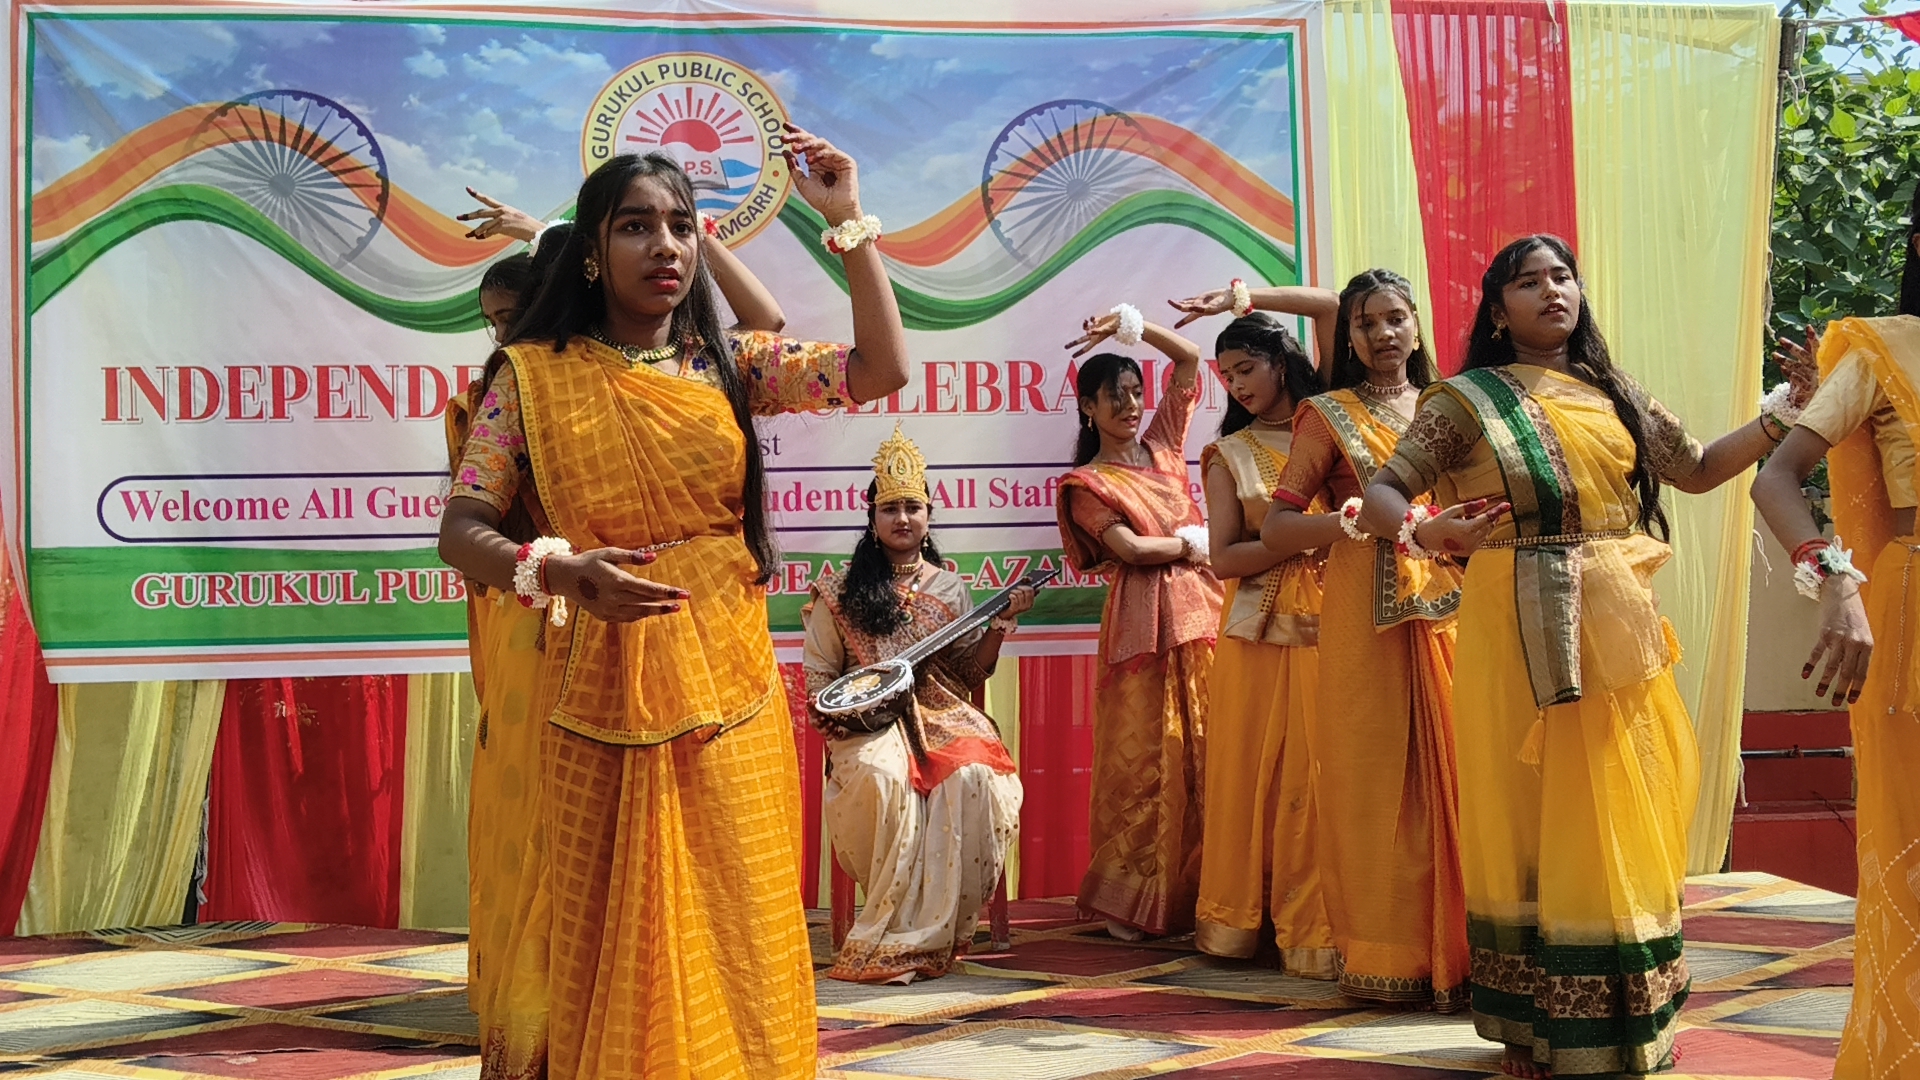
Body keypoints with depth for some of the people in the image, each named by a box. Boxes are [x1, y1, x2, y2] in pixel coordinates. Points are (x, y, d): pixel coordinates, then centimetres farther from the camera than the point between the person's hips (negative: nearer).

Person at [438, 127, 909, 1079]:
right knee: (608, 953, 6)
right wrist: (558, 571, -25)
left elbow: (881, 370, -5)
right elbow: (462, 532, -6)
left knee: (726, 947, 6)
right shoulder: (533, 375, -2)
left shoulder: (728, 365, 6)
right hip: (599, 707, -2)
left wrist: (848, 223, -10)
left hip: (730, 701, 2)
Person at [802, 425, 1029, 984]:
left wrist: (1001, 622, 0)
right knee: (879, 774, -38)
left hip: (941, 715, 2)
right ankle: (899, 922, -23)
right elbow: (819, 675, 11)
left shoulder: (950, 590, 15)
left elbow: (971, 673, 13)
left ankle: (933, 932, -23)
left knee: (971, 776, -32)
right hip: (869, 721, -2)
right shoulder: (841, 594, 9)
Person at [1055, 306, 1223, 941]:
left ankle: (1202, 892, 7)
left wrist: (1133, 327, 5)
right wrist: (1192, 540, 1)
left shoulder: (1162, 446, 16)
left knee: (1207, 755, 2)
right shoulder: (1086, 482, 4)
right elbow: (1129, 547, -8)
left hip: (1202, 612, 5)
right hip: (1144, 623, -4)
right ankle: (1132, 900, 2)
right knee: (1144, 760, -5)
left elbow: (1189, 359, 15)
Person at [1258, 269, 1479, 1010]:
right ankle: (1385, 957, 2)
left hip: (1448, 609, 3)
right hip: (1367, 618, -3)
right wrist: (1363, 516, -17)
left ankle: (1454, 950, 5)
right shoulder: (1331, 415, 5)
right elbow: (1276, 530, -2)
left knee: (1451, 772, -1)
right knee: (1377, 778, -3)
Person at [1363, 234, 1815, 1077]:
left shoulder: (1615, 393, 14)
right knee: (1532, 816, 0)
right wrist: (1424, 528, -26)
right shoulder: (1467, 399, 0)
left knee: (1619, 816, 7)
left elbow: (1697, 470, 18)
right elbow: (1379, 492, -4)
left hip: (1617, 624, 4)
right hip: (1523, 629, -4)